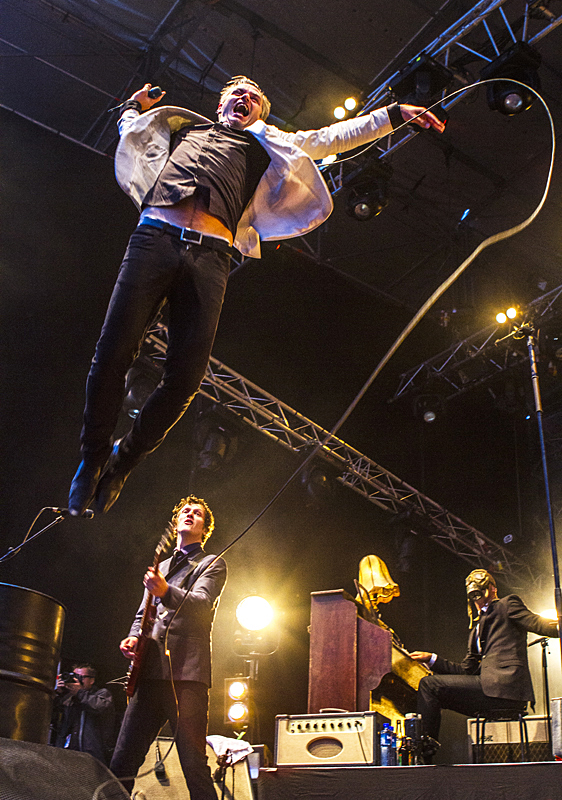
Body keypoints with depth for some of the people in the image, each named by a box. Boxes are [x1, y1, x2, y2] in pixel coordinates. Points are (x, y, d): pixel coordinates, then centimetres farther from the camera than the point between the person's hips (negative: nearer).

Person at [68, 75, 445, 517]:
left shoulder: (267, 145, 32)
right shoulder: (183, 124, 34)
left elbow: (333, 137, 26)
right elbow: (131, 128, 49)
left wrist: (397, 113, 22)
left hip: (210, 254, 0)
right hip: (156, 236, 0)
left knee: (186, 376, -13)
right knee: (114, 352, -13)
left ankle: (124, 458, 8)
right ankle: (94, 456, 7)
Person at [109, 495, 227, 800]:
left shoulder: (213, 564, 10)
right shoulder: (160, 568, 27)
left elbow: (202, 604, -10)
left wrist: (165, 592, -29)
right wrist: (134, 637, 5)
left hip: (187, 673, -5)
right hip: (151, 671, 5)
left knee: (194, 766, -10)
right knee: (121, 764, 1)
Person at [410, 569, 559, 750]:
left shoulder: (507, 604, 8)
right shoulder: (476, 628, 30)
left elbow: (536, 623, -10)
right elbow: (466, 670, 25)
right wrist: (431, 659, 17)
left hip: (503, 685, -8)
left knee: (428, 684, -13)